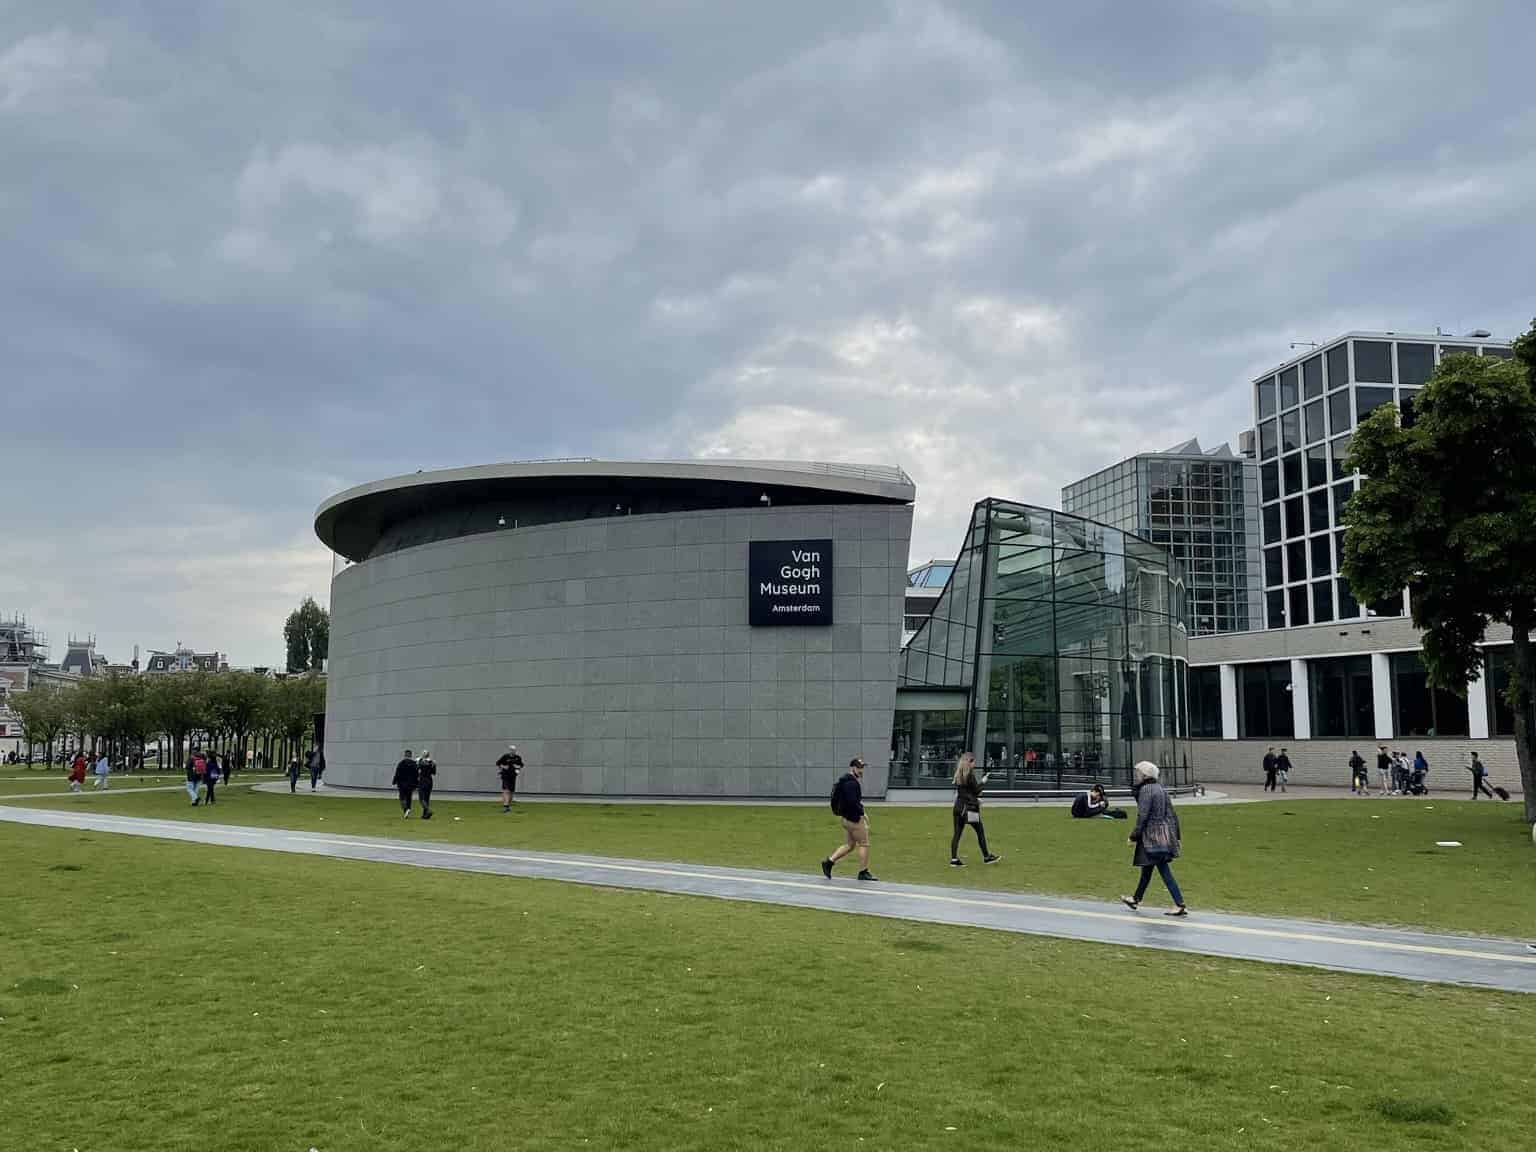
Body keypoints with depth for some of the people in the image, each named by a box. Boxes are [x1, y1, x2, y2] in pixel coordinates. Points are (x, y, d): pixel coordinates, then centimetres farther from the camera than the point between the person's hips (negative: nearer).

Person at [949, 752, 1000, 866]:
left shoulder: (958, 775, 10)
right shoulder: (970, 775, -11)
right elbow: (976, 791, -10)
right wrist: (984, 780, 0)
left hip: (958, 806, 7)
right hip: (970, 807, -7)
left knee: (957, 833, 4)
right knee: (980, 832, 7)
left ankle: (954, 859, -1)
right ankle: (986, 857, 16)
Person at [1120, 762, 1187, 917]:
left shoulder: (1146, 790, -15)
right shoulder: (1160, 788, 12)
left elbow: (1142, 816, -19)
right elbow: (1171, 814, 13)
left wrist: (1134, 836, -12)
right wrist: (1175, 836, 17)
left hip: (1152, 835, -9)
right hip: (1164, 833, 9)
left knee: (1164, 870, -7)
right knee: (1147, 868, 20)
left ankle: (1180, 906, -9)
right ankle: (1136, 899, 33)